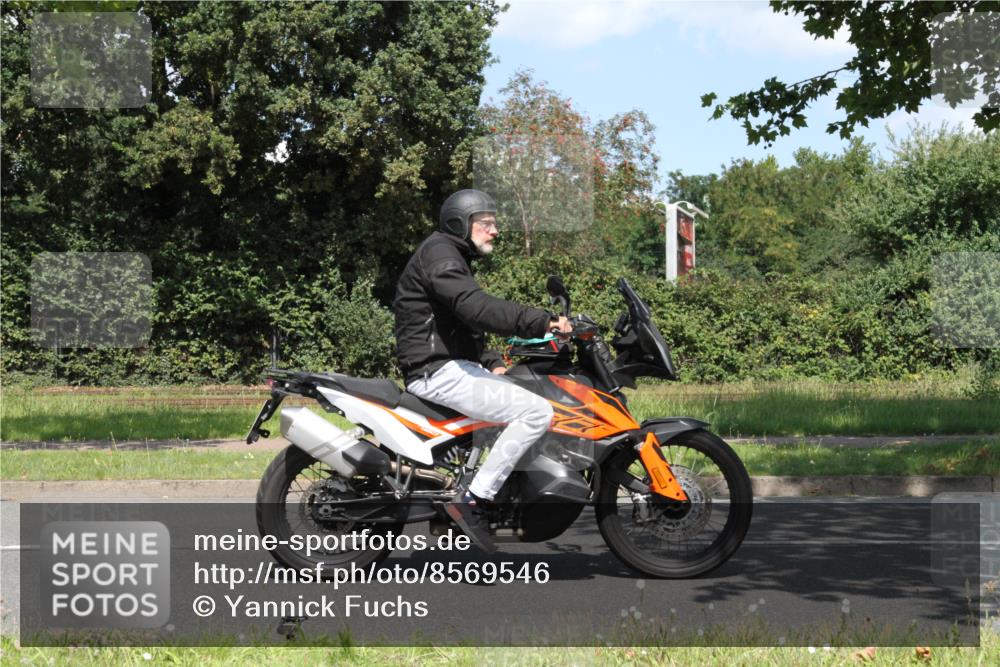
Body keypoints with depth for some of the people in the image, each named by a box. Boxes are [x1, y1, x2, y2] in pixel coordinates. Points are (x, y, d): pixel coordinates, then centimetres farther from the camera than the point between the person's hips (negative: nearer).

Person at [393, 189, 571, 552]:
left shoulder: (454, 258, 24)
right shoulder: (438, 253, -10)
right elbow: (477, 308, -27)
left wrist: (492, 363, 11)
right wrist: (542, 321, -30)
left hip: (456, 368, 11)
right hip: (439, 372, -11)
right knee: (537, 412, -21)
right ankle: (472, 501, -23)